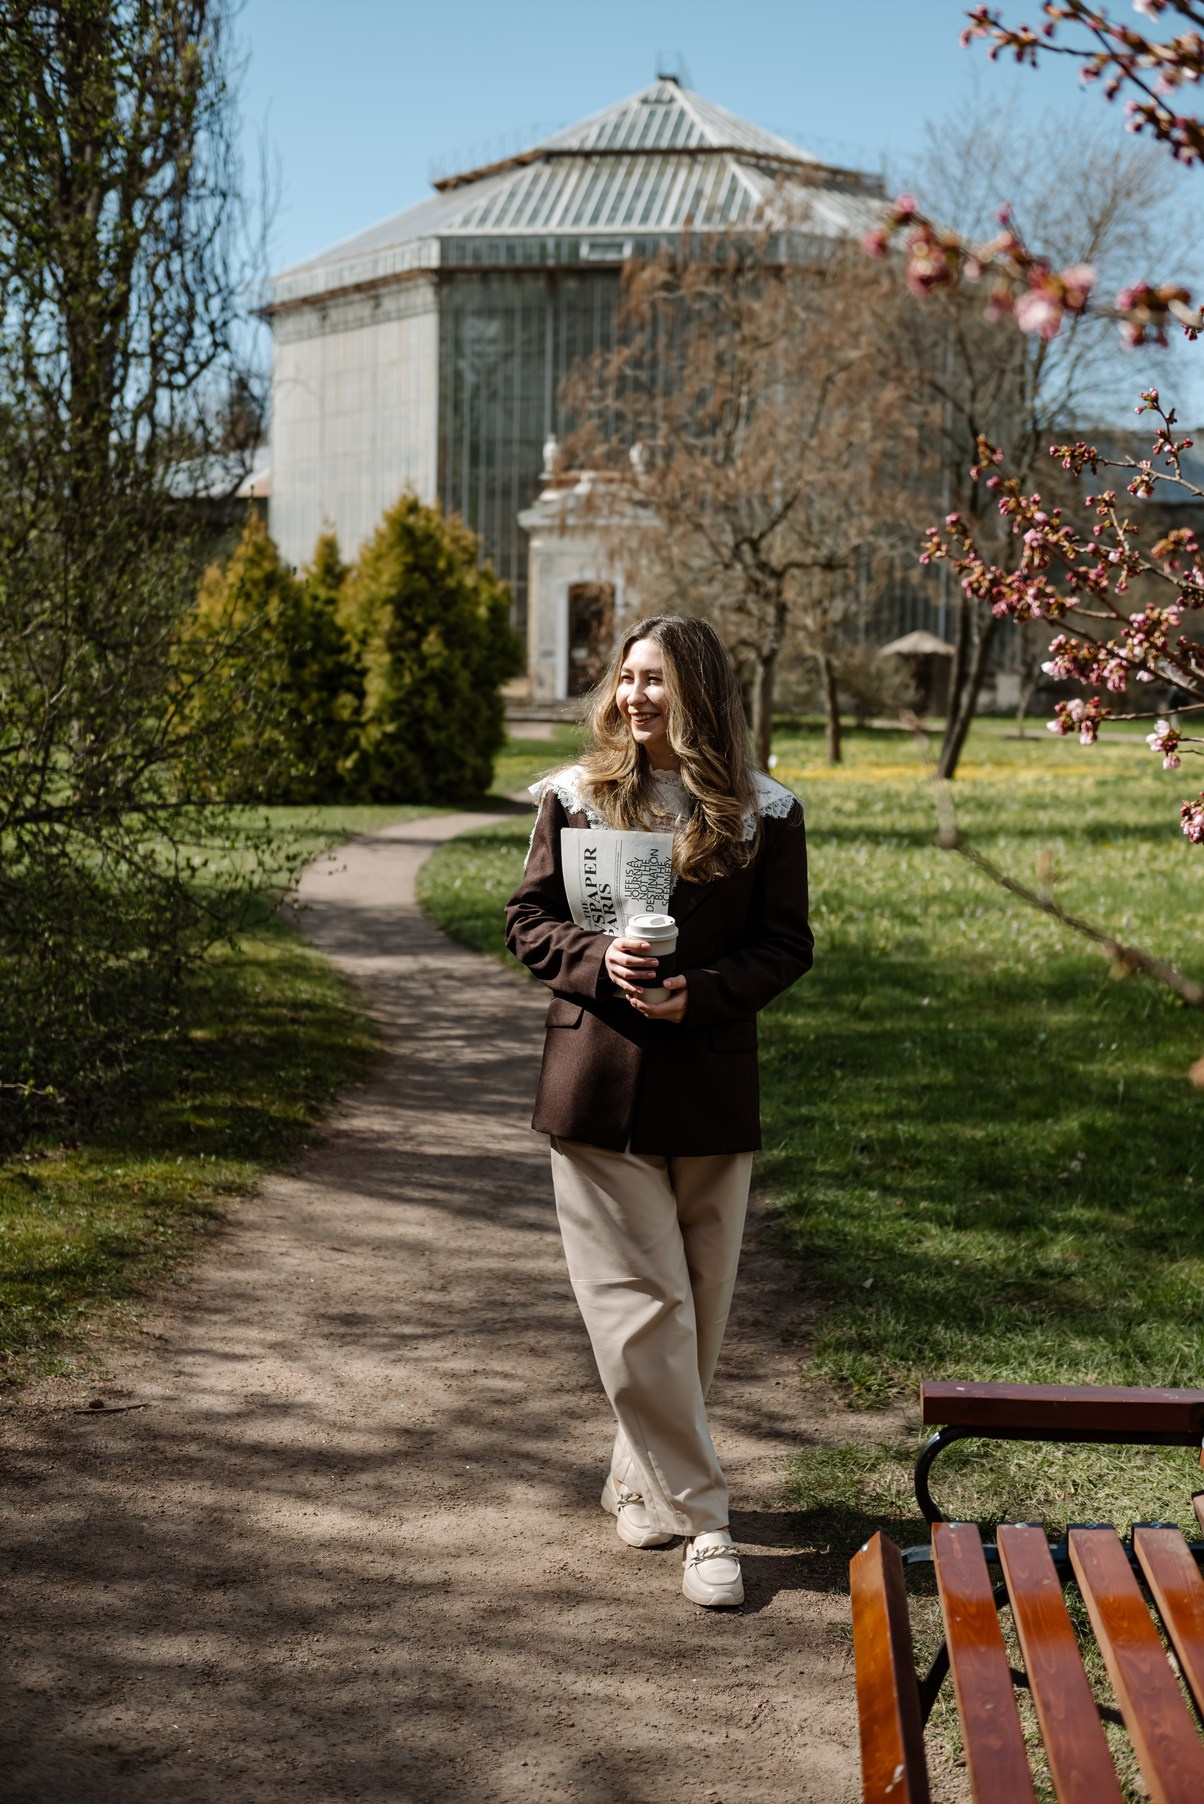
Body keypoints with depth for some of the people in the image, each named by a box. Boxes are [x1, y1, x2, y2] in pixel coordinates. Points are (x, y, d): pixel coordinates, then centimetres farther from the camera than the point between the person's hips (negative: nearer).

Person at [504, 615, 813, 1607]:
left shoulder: (762, 813, 1)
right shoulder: (577, 797, 4)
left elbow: (786, 944, 2)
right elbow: (529, 919, 7)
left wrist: (701, 993, -15)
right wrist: (597, 962, -14)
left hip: (710, 1092, 1)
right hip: (598, 1084, -1)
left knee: (697, 1309, 9)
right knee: (641, 1309, -5)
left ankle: (642, 1475, 31)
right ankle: (703, 1519, 2)